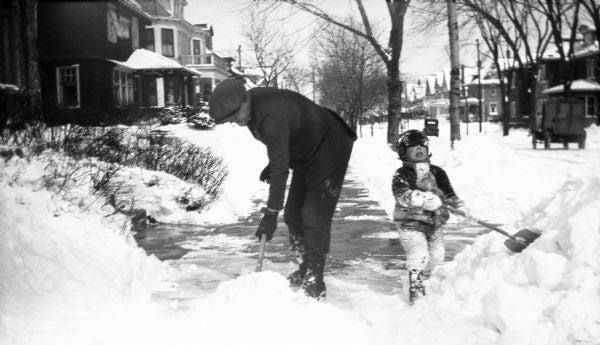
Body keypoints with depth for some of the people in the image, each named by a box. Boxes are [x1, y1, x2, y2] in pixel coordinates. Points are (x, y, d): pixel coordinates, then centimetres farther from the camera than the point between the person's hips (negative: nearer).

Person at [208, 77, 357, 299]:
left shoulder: (271, 117, -35)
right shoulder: (252, 103, -6)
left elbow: (281, 169, -35)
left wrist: (271, 215, -33)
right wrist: (271, 165, 6)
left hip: (329, 151, -10)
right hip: (306, 155, 10)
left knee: (314, 218, -13)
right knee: (293, 215, 11)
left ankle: (314, 285, -8)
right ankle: (305, 270, 24)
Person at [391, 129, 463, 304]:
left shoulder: (437, 172, 8)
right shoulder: (402, 175, -9)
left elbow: (447, 192, 12)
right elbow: (402, 195, -24)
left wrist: (458, 203, -5)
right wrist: (424, 198, -33)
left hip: (433, 223, 6)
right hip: (410, 222, -6)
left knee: (437, 255, 10)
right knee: (419, 253, -21)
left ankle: (424, 278, 37)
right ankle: (415, 290, -10)